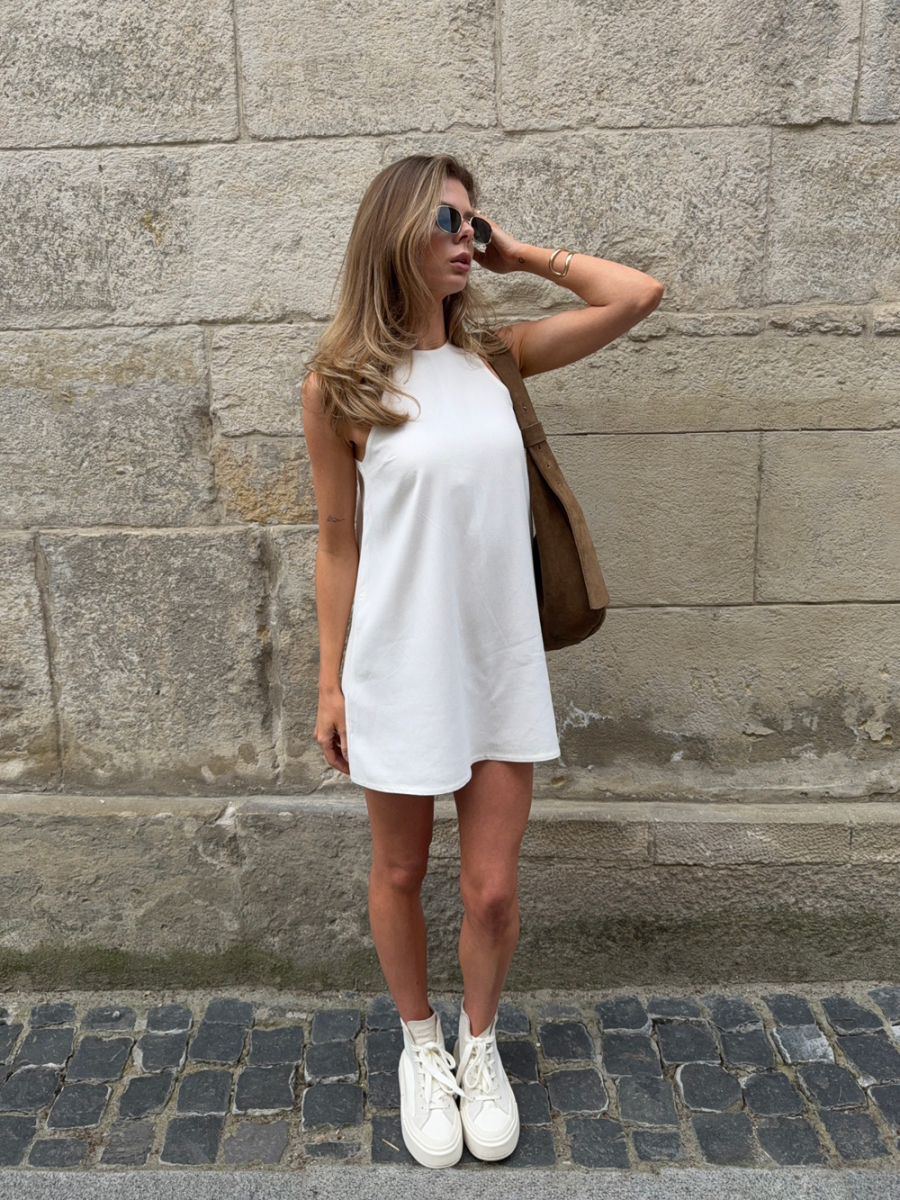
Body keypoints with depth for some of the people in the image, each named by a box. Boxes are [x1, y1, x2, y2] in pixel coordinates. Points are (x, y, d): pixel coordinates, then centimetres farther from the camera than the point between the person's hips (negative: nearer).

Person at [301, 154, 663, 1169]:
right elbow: (338, 542, -2)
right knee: (400, 875, 16)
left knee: (492, 889, 10)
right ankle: (420, 1046, 44)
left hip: (501, 664, 3)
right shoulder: (338, 382, -6)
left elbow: (638, 296, -1)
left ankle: (481, 1046, 40)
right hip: (398, 672, -2)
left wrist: (519, 255, 3)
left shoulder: (493, 353, 3)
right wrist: (330, 684, 0)